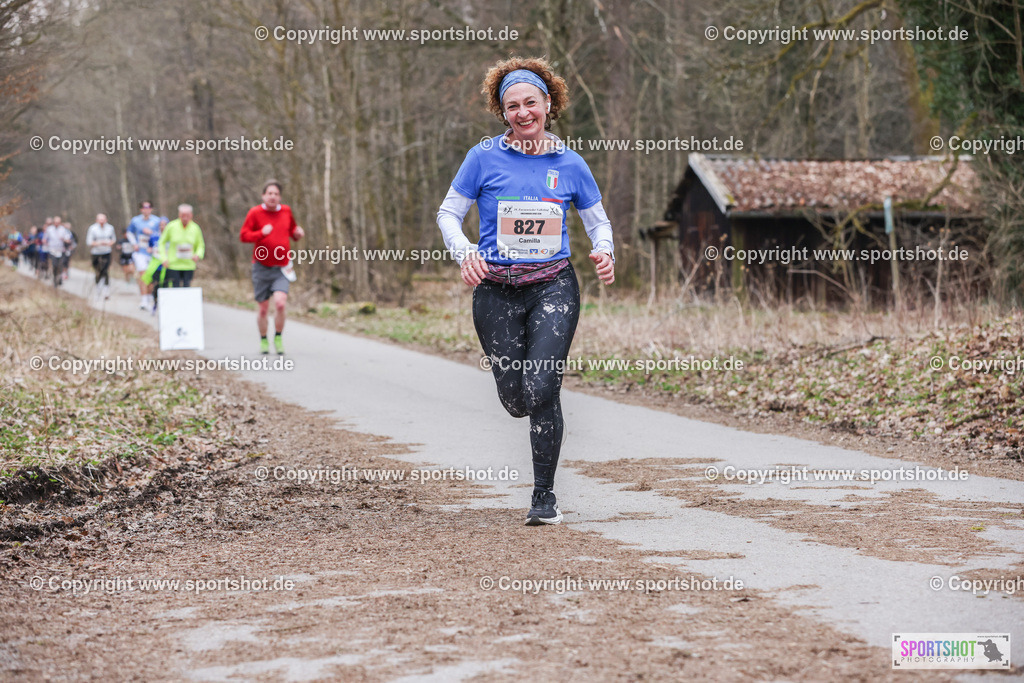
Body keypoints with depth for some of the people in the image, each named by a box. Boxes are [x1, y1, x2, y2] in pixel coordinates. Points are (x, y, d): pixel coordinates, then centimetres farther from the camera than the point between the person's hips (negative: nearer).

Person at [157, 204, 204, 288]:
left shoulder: (195, 228, -1)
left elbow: (200, 245, 13)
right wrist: (164, 258, -6)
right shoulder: (171, 226, -6)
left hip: (189, 266, 2)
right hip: (173, 265, -2)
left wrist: (198, 255, -8)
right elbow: (162, 242, 6)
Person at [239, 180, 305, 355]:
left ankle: (278, 337, 2)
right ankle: (263, 340, 26)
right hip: (261, 268, -1)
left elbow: (292, 229, 24)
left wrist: (297, 233, 1)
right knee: (263, 308, 4)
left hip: (281, 269, 1)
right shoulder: (255, 212, -2)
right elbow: (243, 235, -4)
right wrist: (261, 233, -20)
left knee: (280, 303, -18)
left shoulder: (286, 211, 8)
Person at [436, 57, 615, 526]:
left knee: (541, 392, -15)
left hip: (553, 288, -1)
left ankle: (545, 496, -2)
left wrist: (604, 252, -7)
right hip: (497, 292, 1)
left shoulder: (570, 164, 3)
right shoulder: (485, 158, -1)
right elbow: (448, 214, 4)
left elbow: (598, 221, 14)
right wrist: (464, 253, -14)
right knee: (516, 402, 3)